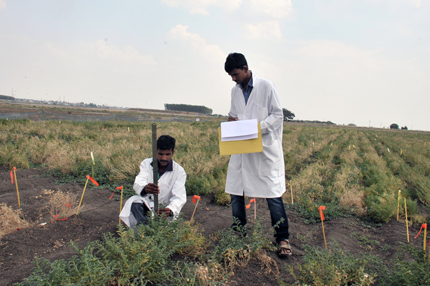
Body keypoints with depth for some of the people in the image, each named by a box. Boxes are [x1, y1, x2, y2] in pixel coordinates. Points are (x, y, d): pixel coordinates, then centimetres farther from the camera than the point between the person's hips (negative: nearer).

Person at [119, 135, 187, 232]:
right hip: (146, 204, 1)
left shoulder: (179, 171, -9)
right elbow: (138, 183, -21)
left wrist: (170, 210, -45)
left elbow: (179, 198, -20)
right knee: (135, 203, -31)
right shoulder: (146, 163, -3)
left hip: (164, 209, -1)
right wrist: (144, 188, -49)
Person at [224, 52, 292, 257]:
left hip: (265, 148, -5)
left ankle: (283, 239, 11)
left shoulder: (266, 87, -5)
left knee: (273, 194, -2)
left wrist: (258, 127, -19)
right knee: (235, 191, 8)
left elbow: (278, 115, -4)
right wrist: (232, 120, -2)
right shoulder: (235, 91, 12)